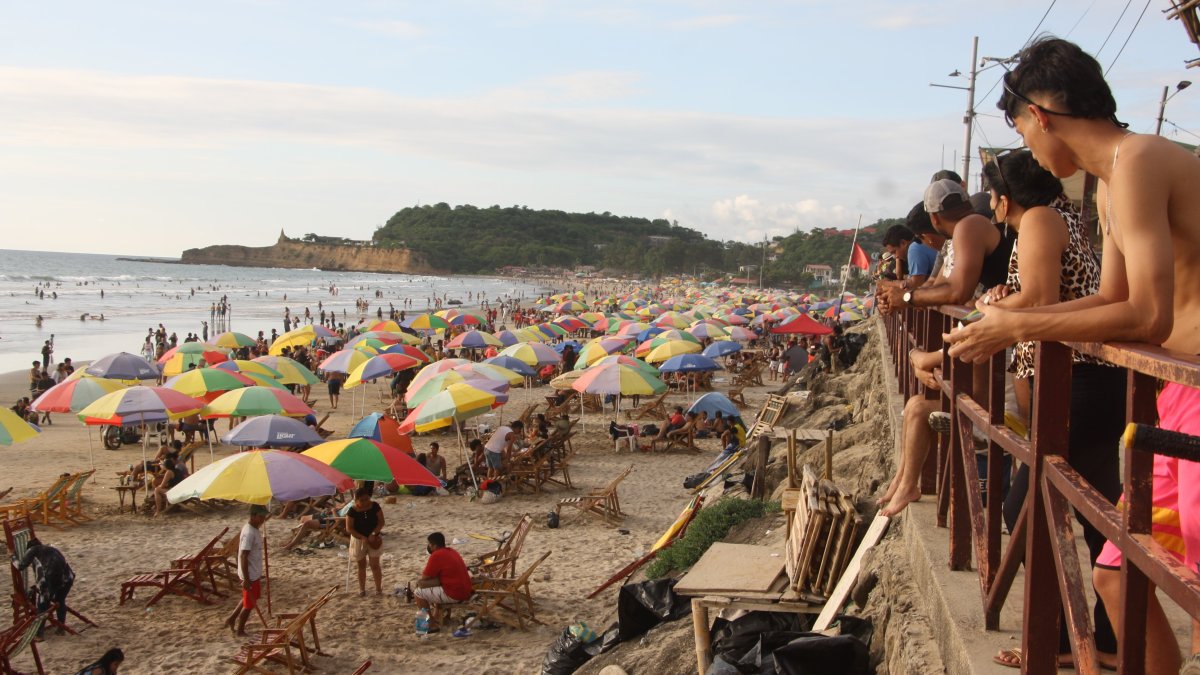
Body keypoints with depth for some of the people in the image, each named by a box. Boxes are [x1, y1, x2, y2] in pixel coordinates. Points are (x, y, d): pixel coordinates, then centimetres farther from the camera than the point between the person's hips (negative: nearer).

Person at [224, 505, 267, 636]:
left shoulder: (255, 529, 5)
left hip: (255, 573, 9)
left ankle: (231, 619, 36)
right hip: (250, 575, -9)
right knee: (249, 604, 5)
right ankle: (239, 631, 20)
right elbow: (243, 556, -27)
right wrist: (246, 579, -26)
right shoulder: (249, 533, -25)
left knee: (248, 600, 25)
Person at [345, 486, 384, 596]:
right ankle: (362, 589, 24)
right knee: (361, 565, 12)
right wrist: (362, 538, -23)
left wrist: (374, 534, -23)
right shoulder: (352, 510, -16)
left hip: (373, 539, 0)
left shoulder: (375, 506, -12)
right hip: (358, 539, 0)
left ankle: (379, 589, 9)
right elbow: (349, 528, -15)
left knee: (375, 565, 1)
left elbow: (381, 522, -8)